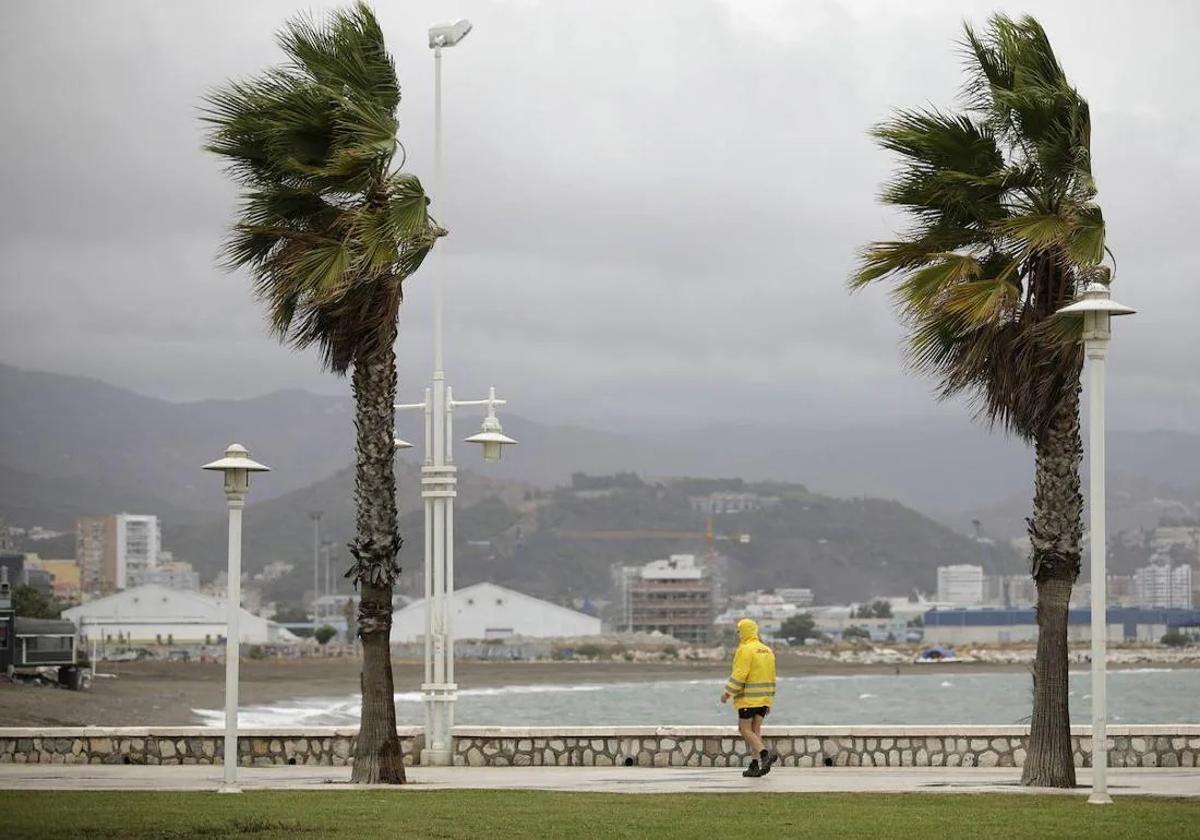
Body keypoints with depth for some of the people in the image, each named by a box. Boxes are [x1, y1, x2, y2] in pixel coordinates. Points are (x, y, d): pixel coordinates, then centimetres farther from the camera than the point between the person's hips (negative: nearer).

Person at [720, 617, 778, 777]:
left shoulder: (745, 650, -11)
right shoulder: (767, 651, 14)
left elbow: (739, 675, -19)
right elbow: (771, 678, 16)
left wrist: (727, 693, -12)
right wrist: (770, 701, 20)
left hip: (748, 698, -7)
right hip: (764, 698, 7)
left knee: (745, 730, -2)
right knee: (755, 730, 9)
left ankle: (765, 754, -21)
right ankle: (755, 765, 3)